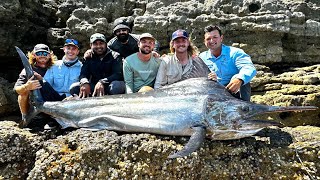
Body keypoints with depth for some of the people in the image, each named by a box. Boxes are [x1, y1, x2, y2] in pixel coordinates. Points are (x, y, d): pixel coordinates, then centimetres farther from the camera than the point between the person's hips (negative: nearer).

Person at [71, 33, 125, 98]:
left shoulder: (114, 56, -1)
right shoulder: (88, 58, 10)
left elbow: (118, 75, -15)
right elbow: (83, 74, -1)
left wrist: (102, 82, -32)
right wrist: (84, 83, -27)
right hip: (93, 86, 3)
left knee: (116, 86, -37)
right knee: (74, 88, -19)